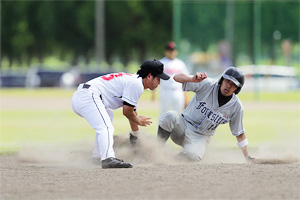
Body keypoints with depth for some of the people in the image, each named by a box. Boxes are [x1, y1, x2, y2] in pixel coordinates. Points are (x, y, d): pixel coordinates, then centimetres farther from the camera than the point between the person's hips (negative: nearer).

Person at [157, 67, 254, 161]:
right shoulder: (207, 85, -13)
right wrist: (192, 79, -38)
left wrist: (247, 157, 1)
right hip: (183, 124, -1)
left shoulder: (236, 106, -6)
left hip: (201, 137, 1)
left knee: (193, 155, -34)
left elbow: (239, 133, 5)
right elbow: (177, 77, -16)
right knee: (170, 116, -35)